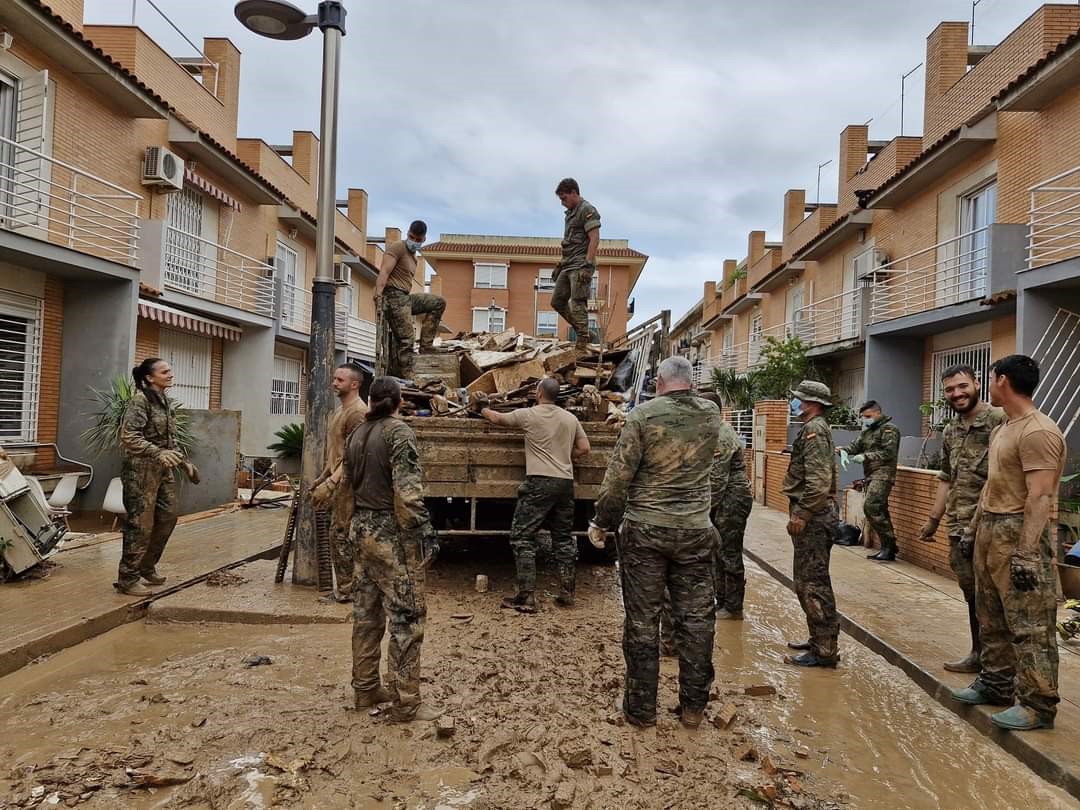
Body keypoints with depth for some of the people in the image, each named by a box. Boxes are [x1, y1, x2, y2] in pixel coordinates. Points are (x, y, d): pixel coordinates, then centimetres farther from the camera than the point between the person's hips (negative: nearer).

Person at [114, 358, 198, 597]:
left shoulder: (166, 402, 12)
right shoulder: (140, 401, -13)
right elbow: (129, 436, -22)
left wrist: (184, 462, 16)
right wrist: (158, 453, -32)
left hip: (163, 470, 8)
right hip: (141, 469, -8)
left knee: (168, 517, 12)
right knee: (141, 524, -4)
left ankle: (147, 566, 29)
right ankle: (127, 579, 8)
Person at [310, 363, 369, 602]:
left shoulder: (357, 412, -16)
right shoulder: (339, 411, 16)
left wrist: (330, 484, -24)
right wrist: (321, 478, 21)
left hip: (347, 484, -10)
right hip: (339, 484, 10)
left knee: (341, 537, -4)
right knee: (339, 537, 14)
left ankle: (346, 590, 5)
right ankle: (344, 587, 23)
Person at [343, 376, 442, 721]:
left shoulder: (356, 434, 9)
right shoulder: (399, 432, -14)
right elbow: (407, 492, -21)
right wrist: (420, 534, -16)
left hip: (362, 529, 8)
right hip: (392, 533, -8)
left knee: (366, 613, 16)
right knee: (406, 617, -1)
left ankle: (365, 689, 27)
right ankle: (405, 702, 5)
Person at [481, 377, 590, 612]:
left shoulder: (528, 415, -2)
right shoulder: (570, 418, 10)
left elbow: (498, 419, 13)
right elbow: (584, 448, 12)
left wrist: (484, 411, 33)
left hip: (539, 483, -5)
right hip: (566, 483, 5)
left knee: (522, 538, 0)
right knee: (564, 539, 15)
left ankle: (526, 598, -3)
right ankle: (567, 593, 19)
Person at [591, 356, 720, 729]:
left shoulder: (643, 415, -10)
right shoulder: (711, 415, 2)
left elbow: (618, 476, -11)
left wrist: (601, 522, 0)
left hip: (645, 530, -3)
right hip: (696, 531, 3)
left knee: (642, 619, 7)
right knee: (696, 618, 12)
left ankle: (641, 707, 17)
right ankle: (693, 706, 22)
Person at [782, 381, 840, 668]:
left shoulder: (814, 430, -14)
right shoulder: (818, 429, 18)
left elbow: (818, 481, -24)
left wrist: (801, 515, -22)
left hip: (813, 518, -11)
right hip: (816, 516, 11)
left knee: (812, 583, -6)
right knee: (808, 580, 17)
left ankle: (824, 651, 0)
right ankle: (819, 640, 26)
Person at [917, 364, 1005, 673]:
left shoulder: (1000, 420, -11)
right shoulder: (950, 432, 13)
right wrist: (933, 520, 22)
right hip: (959, 528, 7)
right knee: (972, 594, 16)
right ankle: (980, 654, 28)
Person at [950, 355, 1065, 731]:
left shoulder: (1037, 432, -17)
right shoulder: (1002, 429, 15)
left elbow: (1040, 497, -23)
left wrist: (1026, 552, -26)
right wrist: (974, 527, 24)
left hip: (1020, 533, -10)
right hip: (990, 530, 10)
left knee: (1029, 625, -2)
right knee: (992, 618, 17)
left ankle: (1037, 705, 8)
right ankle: (995, 683, 30)